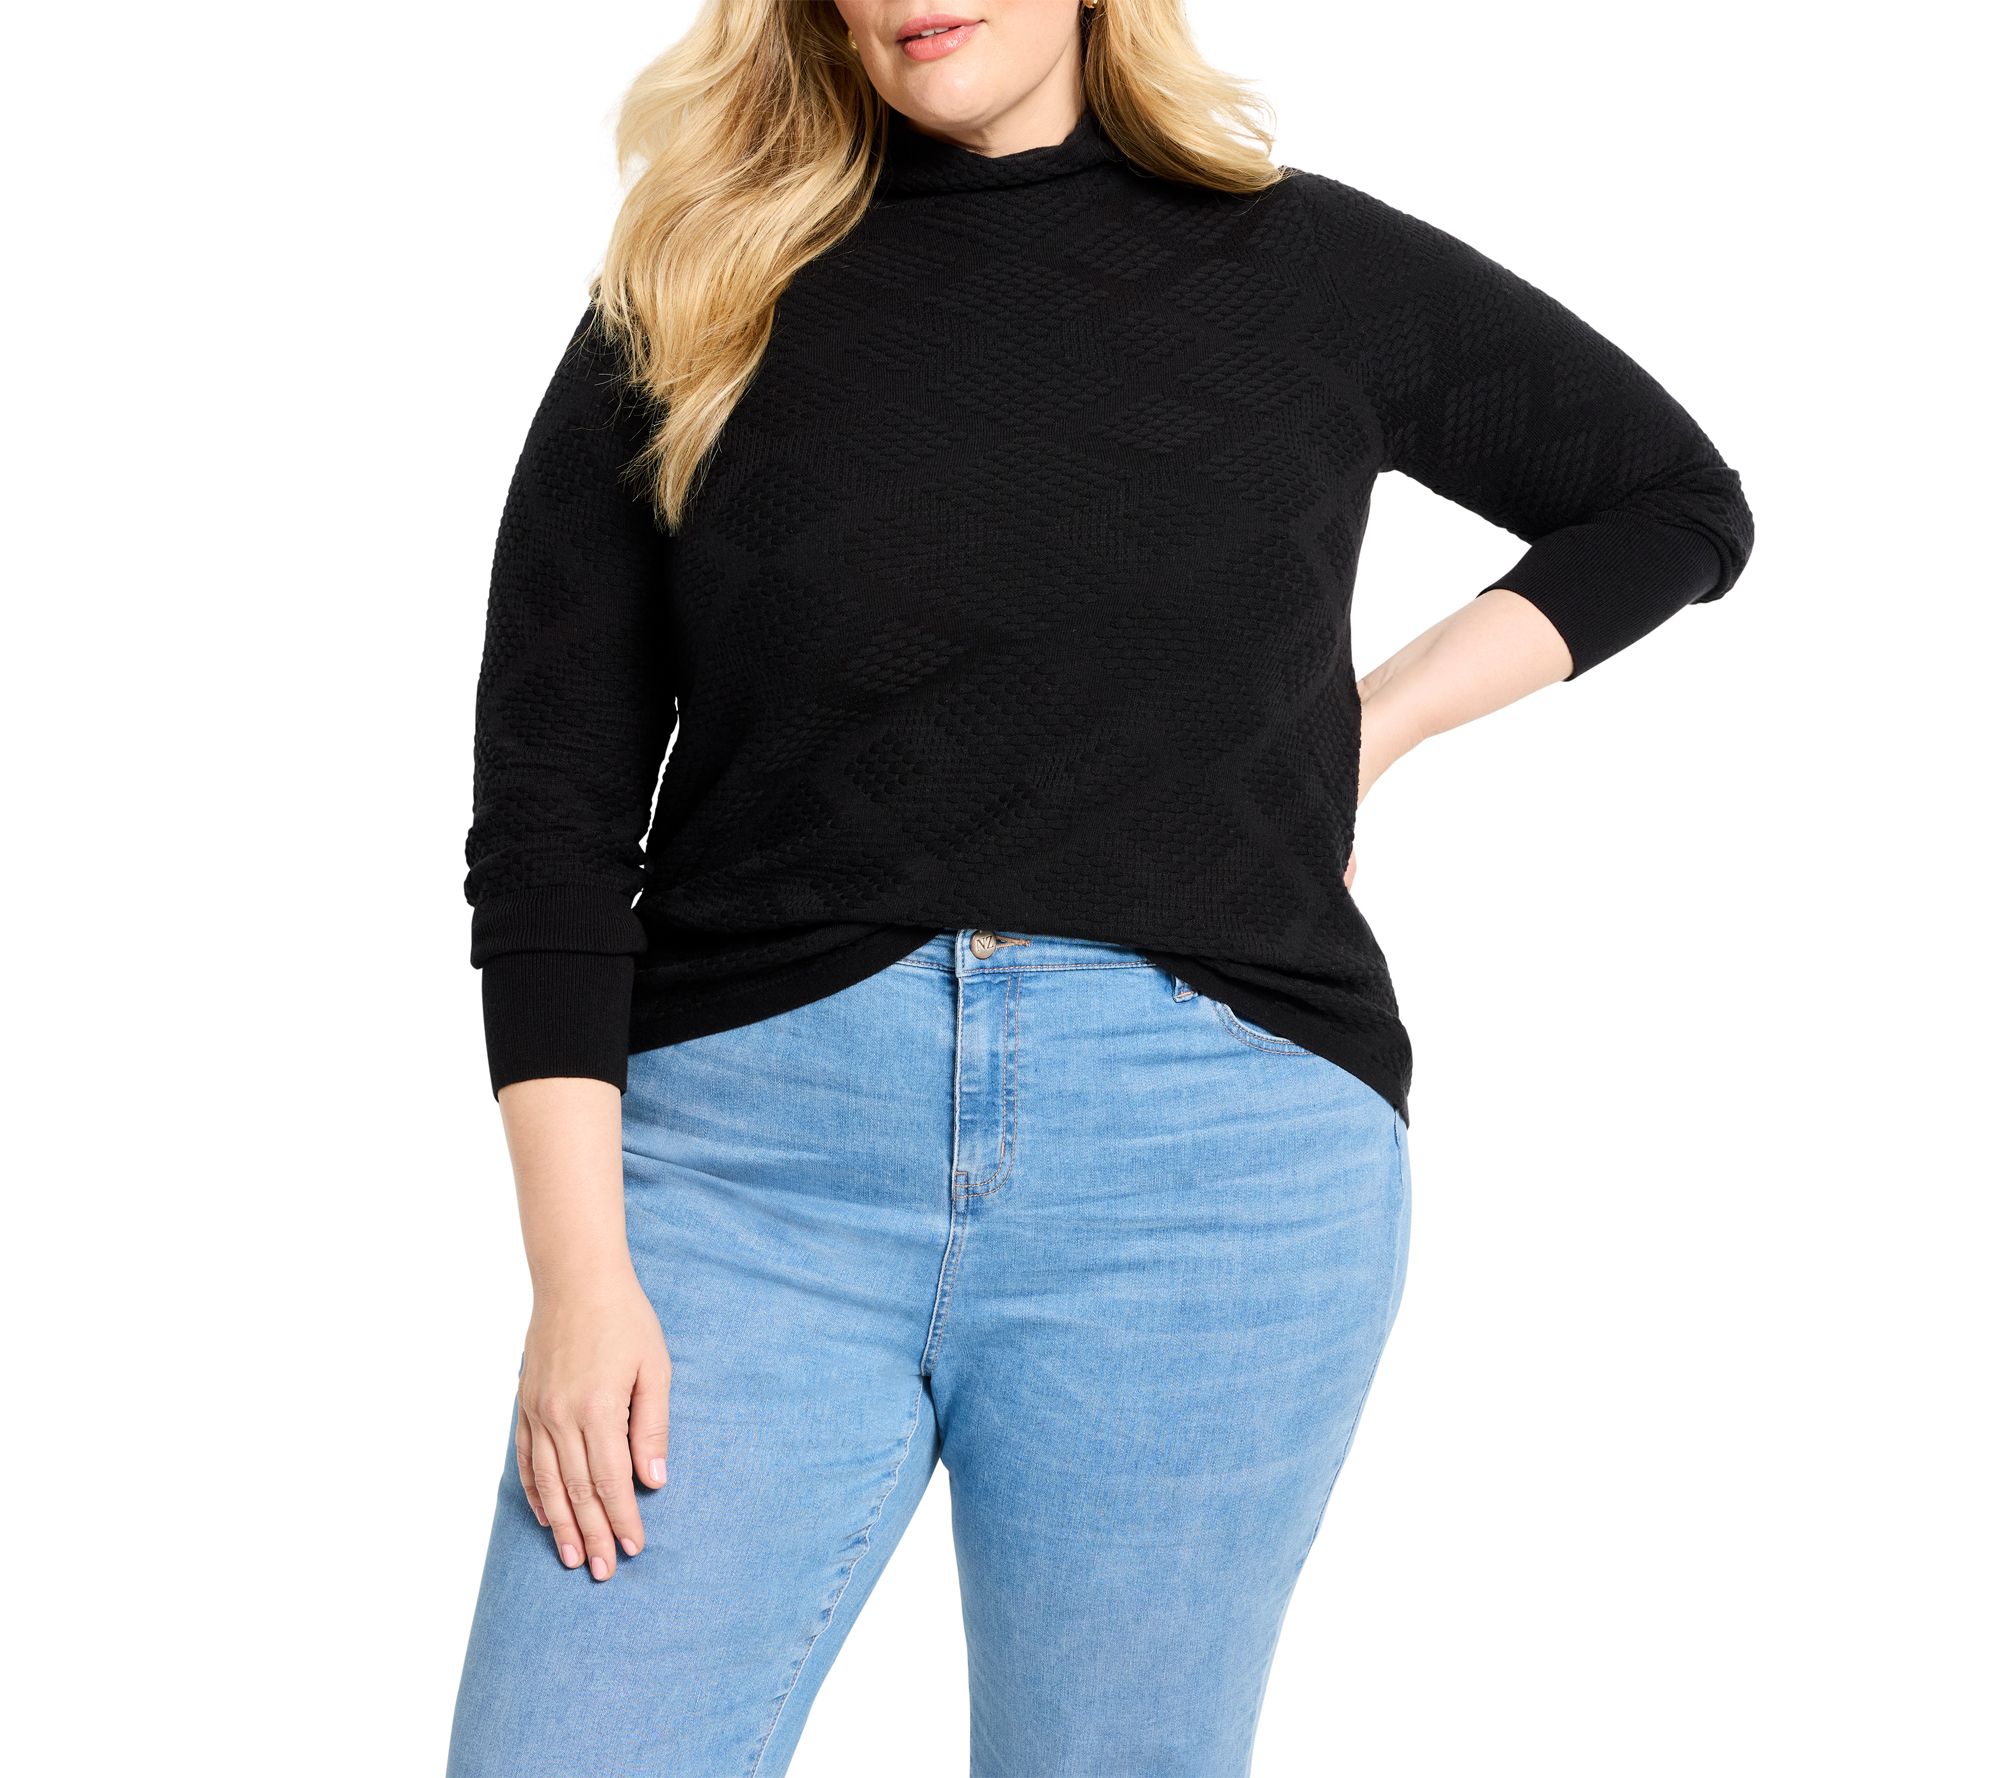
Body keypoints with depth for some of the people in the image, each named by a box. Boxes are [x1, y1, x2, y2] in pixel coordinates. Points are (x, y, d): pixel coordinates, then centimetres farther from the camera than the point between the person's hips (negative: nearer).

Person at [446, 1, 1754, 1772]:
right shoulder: (683, 319, 7)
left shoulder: (1307, 271, 9)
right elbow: (547, 816, 3)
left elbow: (1680, 502, 23)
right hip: (759, 1132, 0)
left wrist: (1370, 728, 10)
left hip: (1206, 1156, 0)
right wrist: (578, 1271, -7)